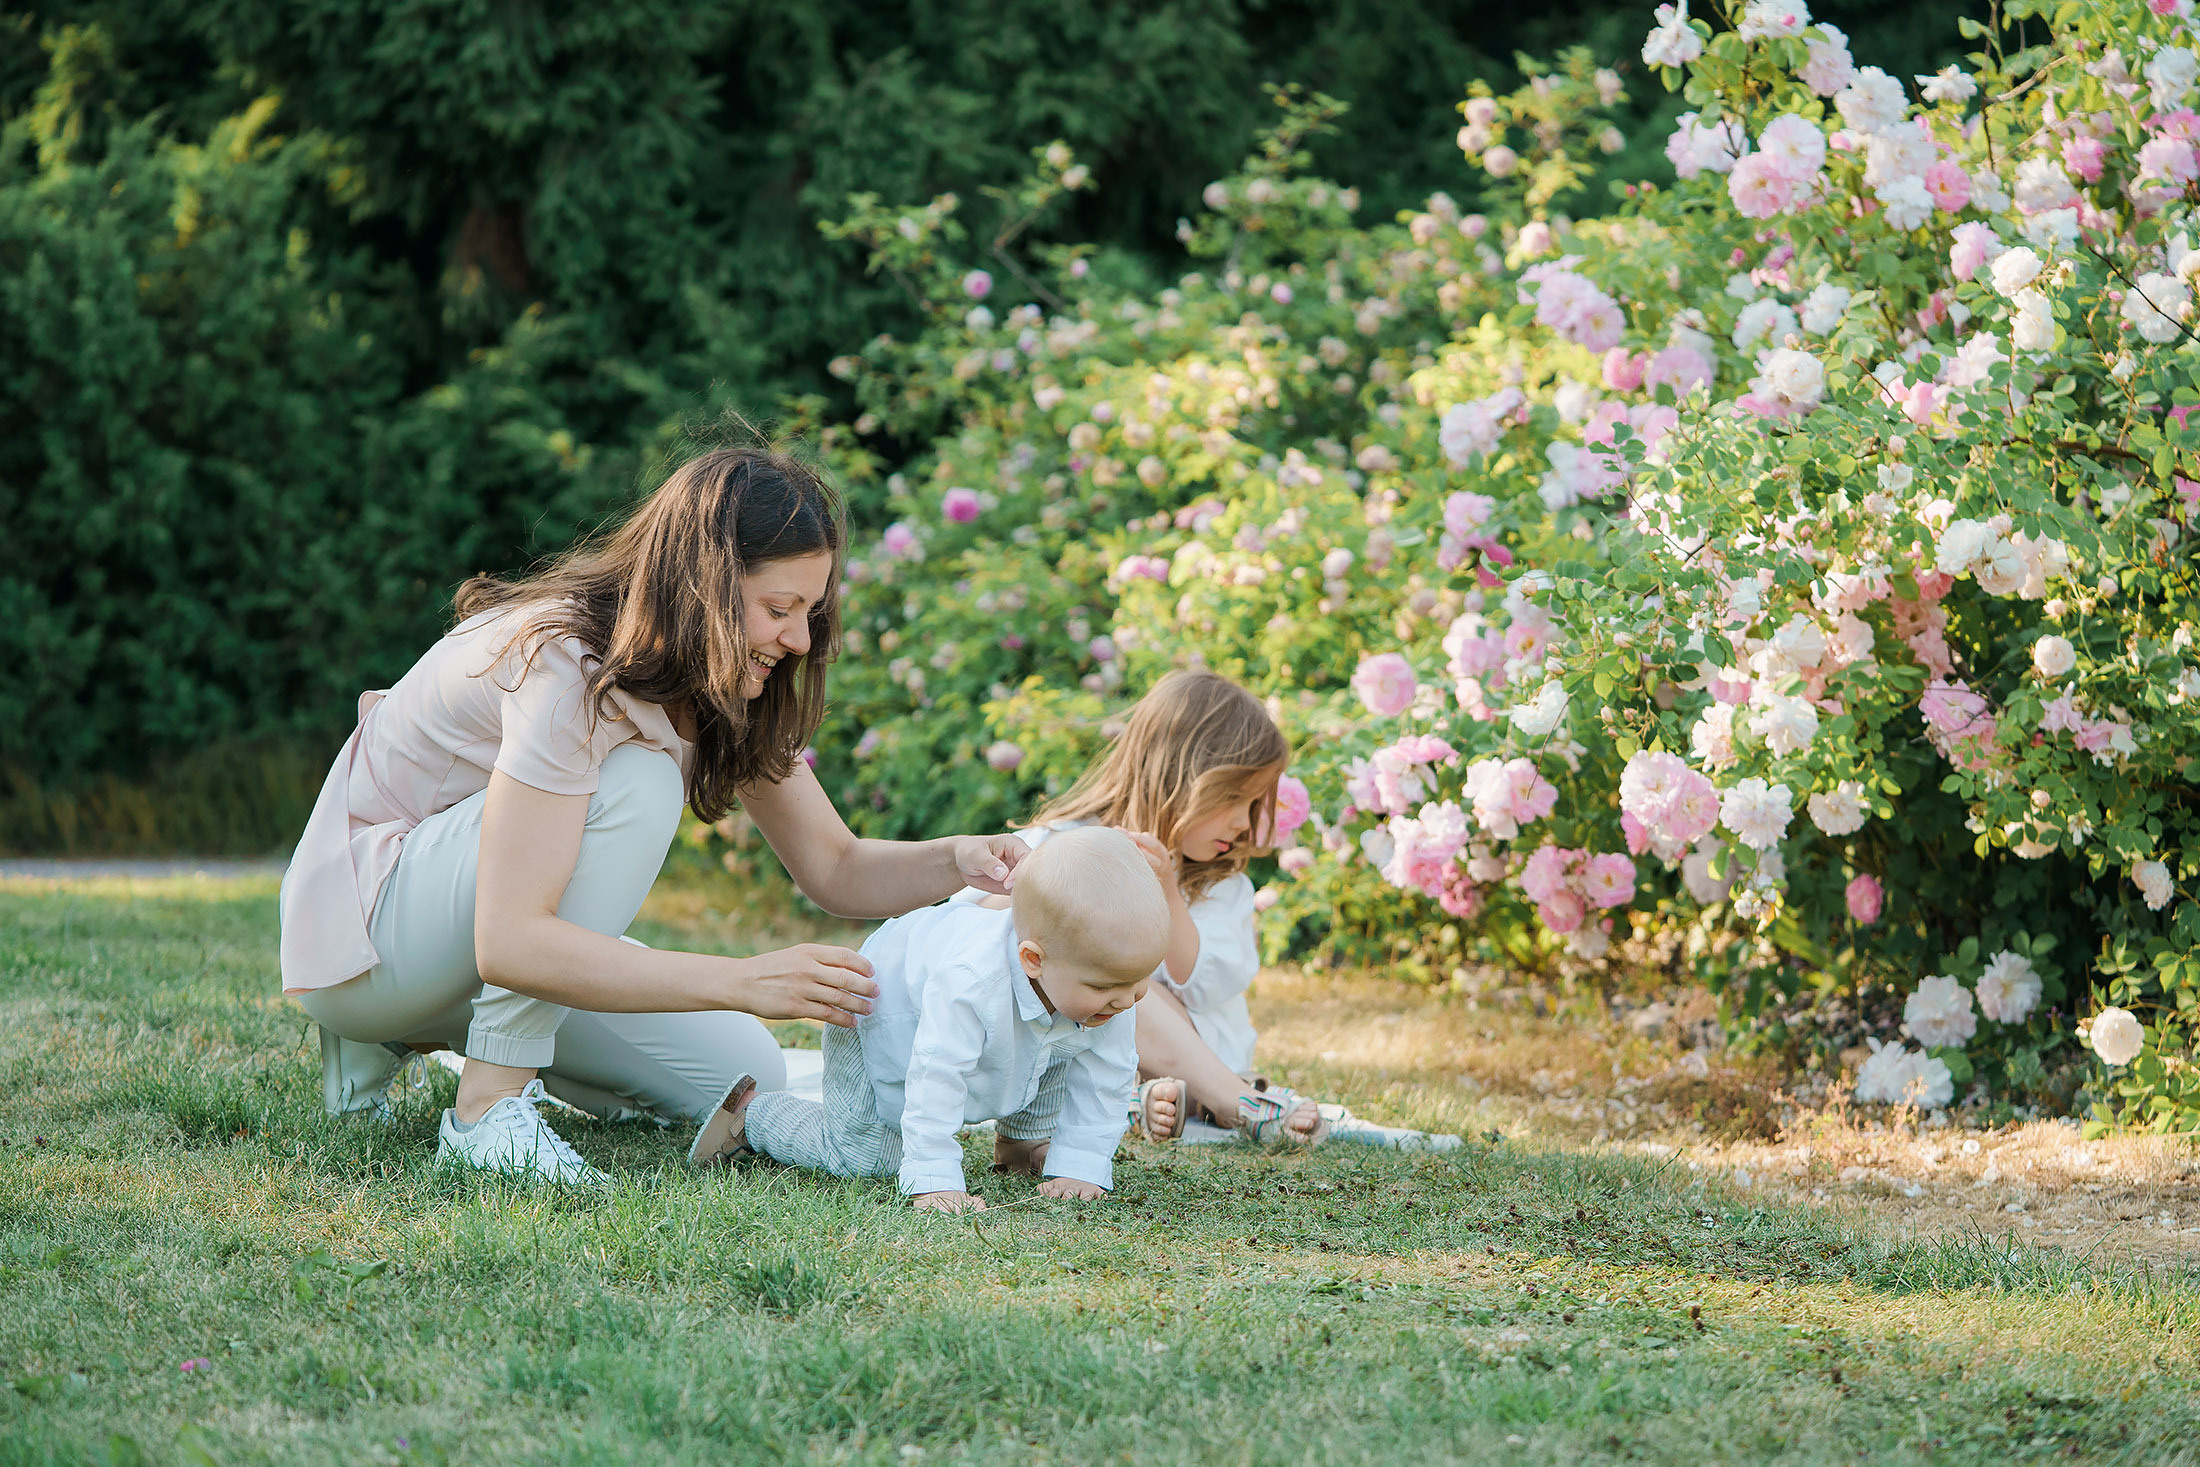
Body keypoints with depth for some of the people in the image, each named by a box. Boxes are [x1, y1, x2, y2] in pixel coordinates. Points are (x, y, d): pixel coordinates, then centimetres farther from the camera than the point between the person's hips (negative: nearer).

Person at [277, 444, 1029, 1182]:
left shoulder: (725, 684, -4)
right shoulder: (568, 665, -30)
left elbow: (834, 868, 1)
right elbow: (509, 946, -39)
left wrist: (959, 860, -21)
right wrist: (743, 981, -43)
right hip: (362, 930, -9)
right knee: (635, 786, -29)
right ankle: (490, 1104, -24)